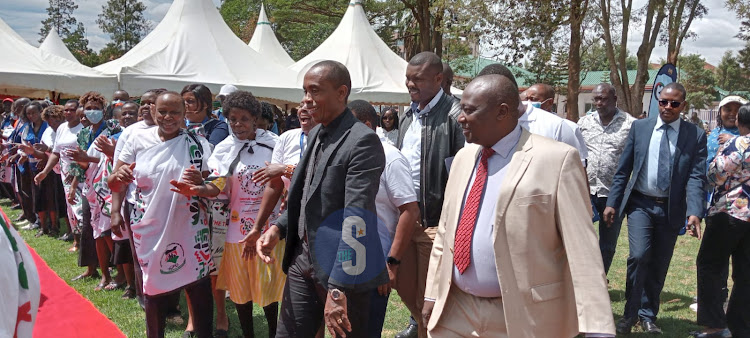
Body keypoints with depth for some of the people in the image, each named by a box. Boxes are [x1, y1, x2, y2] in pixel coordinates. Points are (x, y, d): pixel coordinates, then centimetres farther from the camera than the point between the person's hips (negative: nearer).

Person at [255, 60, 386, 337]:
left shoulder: (362, 142, -17)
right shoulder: (316, 134, 10)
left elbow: (356, 220, -23)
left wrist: (338, 288, -26)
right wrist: (278, 227, 2)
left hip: (340, 271, -7)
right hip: (303, 261, 8)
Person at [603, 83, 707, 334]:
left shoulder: (696, 136, -1)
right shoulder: (639, 128, 2)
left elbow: (697, 178, -8)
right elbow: (623, 170, 4)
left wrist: (695, 213, -21)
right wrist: (612, 203, -1)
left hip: (671, 209, 1)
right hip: (641, 204, -1)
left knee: (659, 266, 8)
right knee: (639, 256, -16)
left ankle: (648, 316, 28)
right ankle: (630, 314, 2)